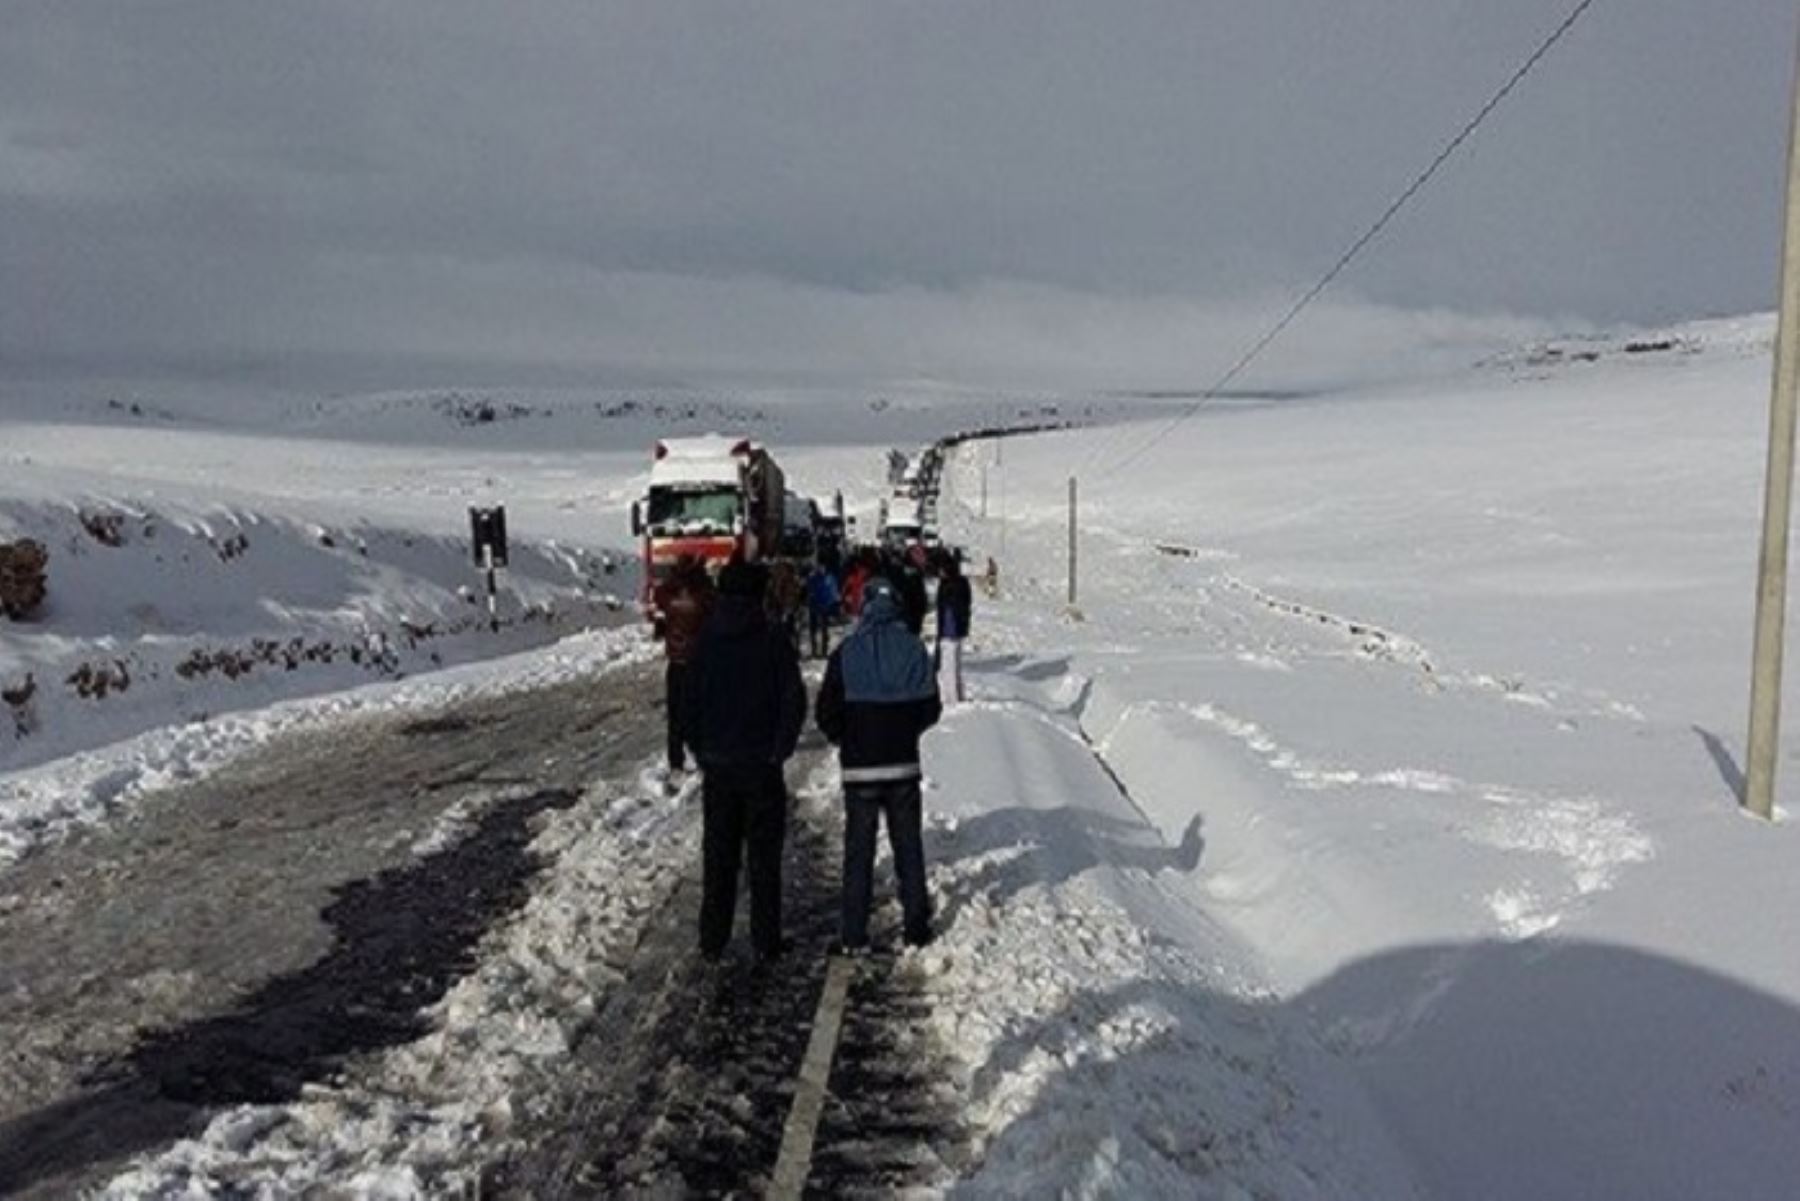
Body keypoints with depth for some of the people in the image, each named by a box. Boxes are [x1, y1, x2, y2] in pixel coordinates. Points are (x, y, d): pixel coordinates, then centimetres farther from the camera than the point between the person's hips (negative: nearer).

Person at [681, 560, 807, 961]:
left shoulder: (705, 641, 0)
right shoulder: (774, 641, -8)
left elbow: (689, 700, 2)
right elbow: (794, 700, -10)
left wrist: (700, 749, 10)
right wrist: (780, 749, 0)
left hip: (717, 765, 3)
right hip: (761, 765, -2)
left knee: (717, 856, 12)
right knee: (764, 856, 7)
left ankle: (713, 940, 16)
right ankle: (765, 940, 11)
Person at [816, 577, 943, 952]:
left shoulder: (847, 653, -10)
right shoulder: (915, 650, -3)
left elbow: (827, 713, -8)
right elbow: (931, 708, 3)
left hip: (859, 767, -2)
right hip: (904, 765, 2)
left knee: (858, 850, 7)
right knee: (909, 846, 14)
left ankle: (854, 934, 10)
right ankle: (917, 925, 19)